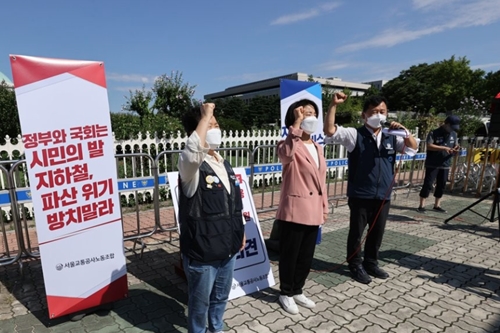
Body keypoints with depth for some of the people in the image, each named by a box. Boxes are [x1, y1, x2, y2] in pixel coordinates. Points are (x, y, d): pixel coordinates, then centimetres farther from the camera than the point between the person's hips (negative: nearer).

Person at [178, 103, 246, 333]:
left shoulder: (223, 163, 6)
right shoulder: (190, 165, -18)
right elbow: (193, 149, -45)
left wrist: (240, 232, 17)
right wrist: (206, 114, -33)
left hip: (227, 248, 7)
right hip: (202, 252, -7)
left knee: (221, 296, 26)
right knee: (200, 301, 16)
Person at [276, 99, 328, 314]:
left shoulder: (318, 148, 12)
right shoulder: (289, 145, -11)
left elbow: (321, 180, 16)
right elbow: (286, 154, -38)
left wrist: (324, 207, 16)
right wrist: (297, 124, -33)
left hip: (313, 211, 7)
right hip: (293, 211, -7)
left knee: (306, 256, 18)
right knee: (289, 255, 9)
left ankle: (297, 290, 38)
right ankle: (286, 293, 29)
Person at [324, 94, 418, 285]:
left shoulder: (391, 137, 9)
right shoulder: (355, 135, -6)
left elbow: (413, 147, 11)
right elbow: (329, 130, -17)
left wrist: (405, 131, -7)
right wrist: (334, 105, -25)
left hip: (383, 196, 5)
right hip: (360, 195, -5)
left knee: (377, 232, 17)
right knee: (356, 232, 8)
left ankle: (371, 263, 36)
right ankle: (356, 266, 26)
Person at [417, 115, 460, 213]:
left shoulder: (454, 134, 11)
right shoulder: (434, 133, -8)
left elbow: (455, 147, 14)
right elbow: (429, 146, -18)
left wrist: (456, 150, -10)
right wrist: (444, 148, -26)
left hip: (445, 164, 6)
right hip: (432, 164, -6)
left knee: (441, 185, 10)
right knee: (428, 184, -6)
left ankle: (437, 205, 21)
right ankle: (422, 205, 0)